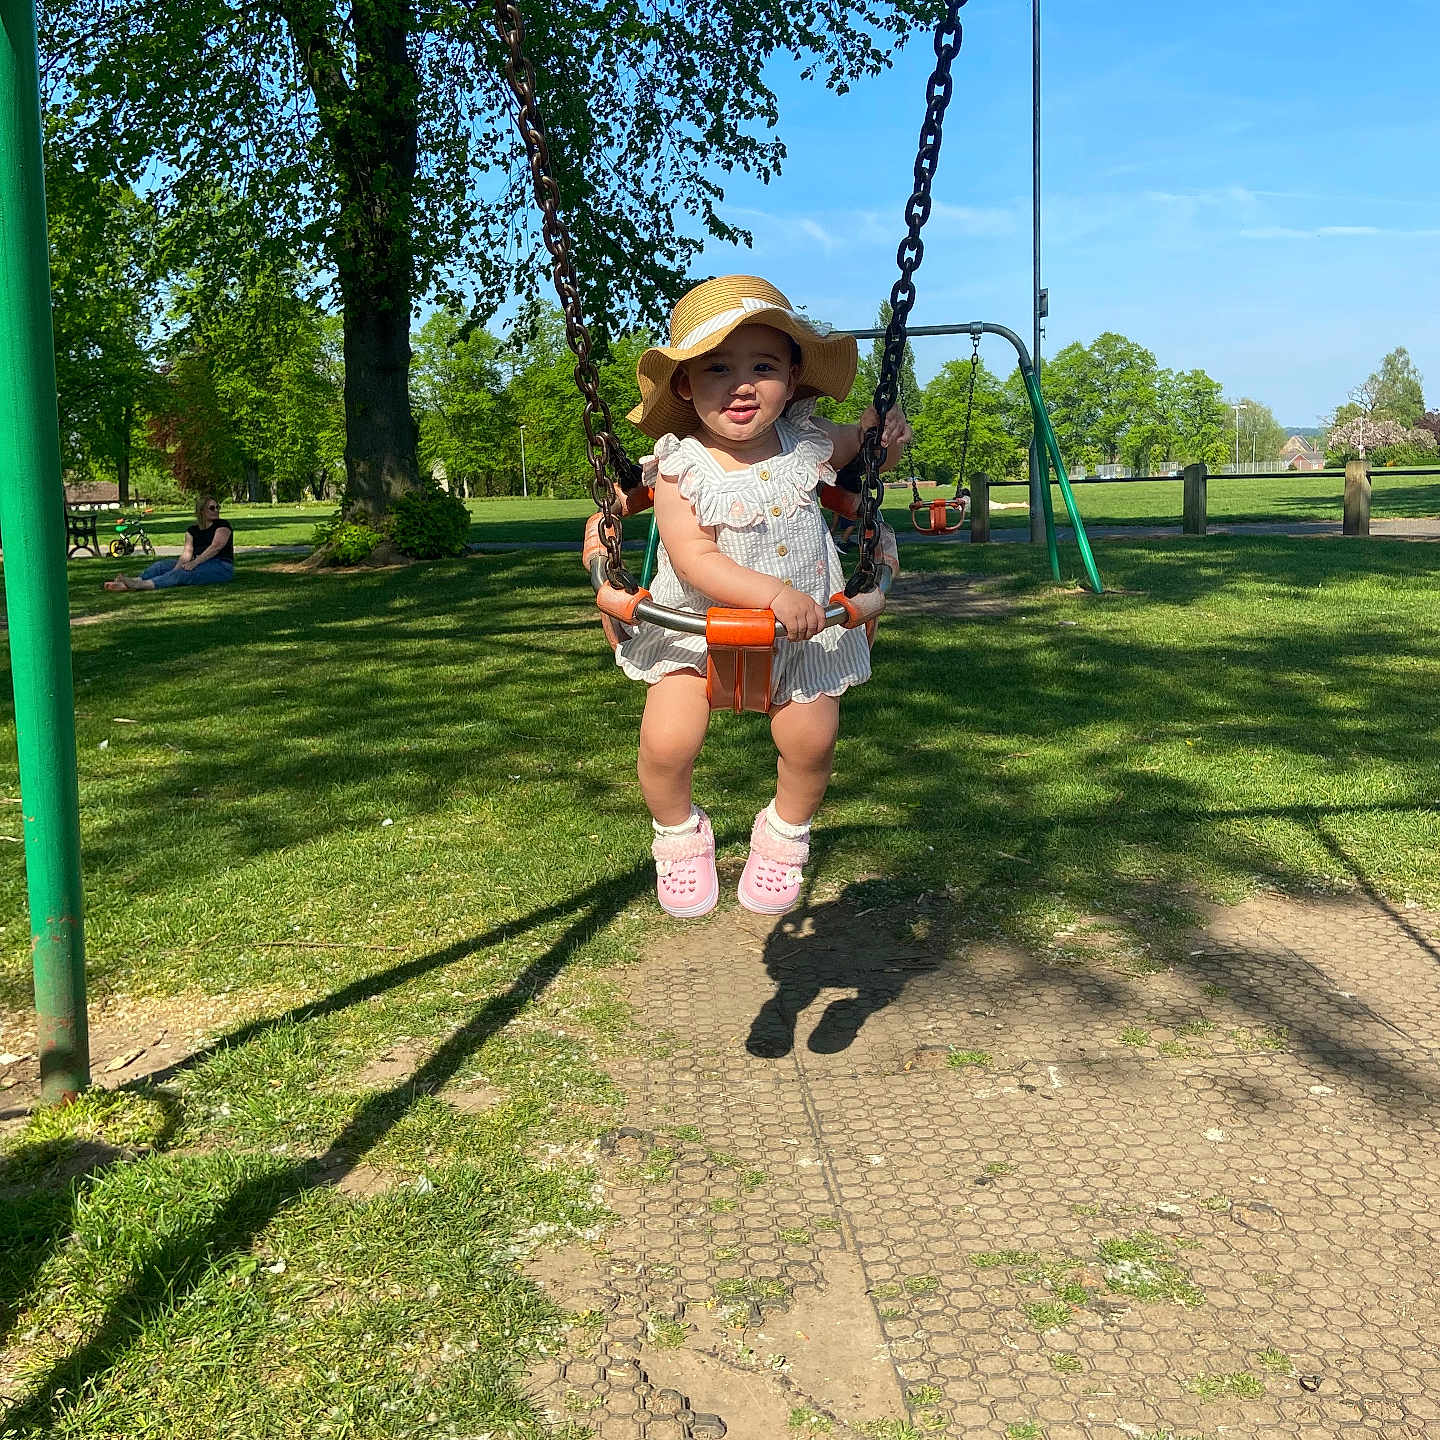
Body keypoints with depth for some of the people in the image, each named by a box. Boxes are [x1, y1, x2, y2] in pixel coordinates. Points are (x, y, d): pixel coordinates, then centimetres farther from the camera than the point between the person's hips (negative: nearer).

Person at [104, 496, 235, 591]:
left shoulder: (222, 526, -2)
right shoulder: (192, 531, 15)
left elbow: (216, 547, -17)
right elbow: (187, 552, 1)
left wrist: (194, 563, -25)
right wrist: (178, 567, -19)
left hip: (221, 567, -7)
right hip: (200, 565, 7)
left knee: (183, 574, -31)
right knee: (161, 565, -8)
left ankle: (141, 585, -46)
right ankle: (136, 581, -33)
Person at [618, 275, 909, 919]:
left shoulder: (804, 441, -6)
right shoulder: (680, 467, -17)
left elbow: (859, 444, 16)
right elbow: (693, 559, -26)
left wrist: (886, 432, -8)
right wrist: (773, 593, -37)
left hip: (803, 626, 3)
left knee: (811, 742, -4)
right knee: (666, 743, -14)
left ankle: (785, 834, 29)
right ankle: (679, 833, 19)